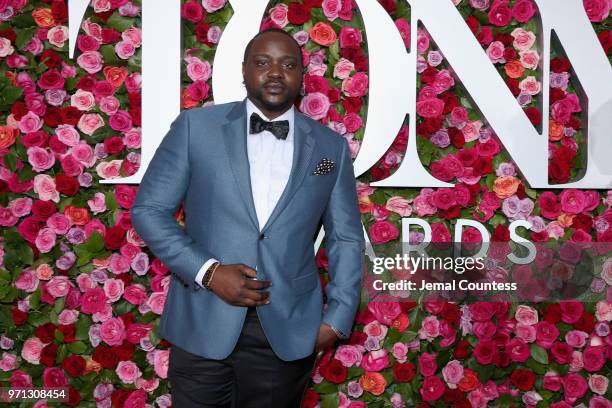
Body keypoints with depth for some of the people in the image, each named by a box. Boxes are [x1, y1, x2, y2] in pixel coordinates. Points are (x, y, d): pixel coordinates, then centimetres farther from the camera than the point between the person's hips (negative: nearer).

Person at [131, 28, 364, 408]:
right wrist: (208, 272, -12)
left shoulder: (331, 146, 5)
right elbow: (149, 209, 0)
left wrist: (338, 317, 0)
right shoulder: (195, 126, -1)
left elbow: (346, 238, 9)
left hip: (289, 331, 1)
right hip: (202, 325, -1)